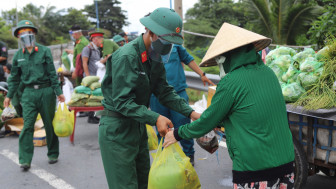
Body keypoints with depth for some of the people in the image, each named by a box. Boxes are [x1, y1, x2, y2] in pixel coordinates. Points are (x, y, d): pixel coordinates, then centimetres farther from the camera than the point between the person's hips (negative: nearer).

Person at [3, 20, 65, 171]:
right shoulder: (18, 55, 7)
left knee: (50, 124, 8)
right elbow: (14, 78, 14)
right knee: (27, 126, -5)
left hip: (46, 92, -2)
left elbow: (52, 73, -2)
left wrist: (58, 92, -5)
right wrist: (9, 96, 12)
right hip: (29, 93, 2)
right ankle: (25, 160, 0)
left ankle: (53, 154, 24)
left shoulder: (44, 51, -1)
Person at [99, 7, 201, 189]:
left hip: (138, 125, 9)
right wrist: (155, 118, -33)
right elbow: (123, 101, -26)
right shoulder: (126, 56, -23)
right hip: (117, 129, -9)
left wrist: (190, 112, -6)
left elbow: (164, 91, 5)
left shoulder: (154, 58, 5)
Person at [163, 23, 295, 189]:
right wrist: (220, 122, 31)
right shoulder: (268, 73, 7)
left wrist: (178, 134, 11)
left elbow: (207, 122, -4)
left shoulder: (230, 83, -14)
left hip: (254, 167, -7)